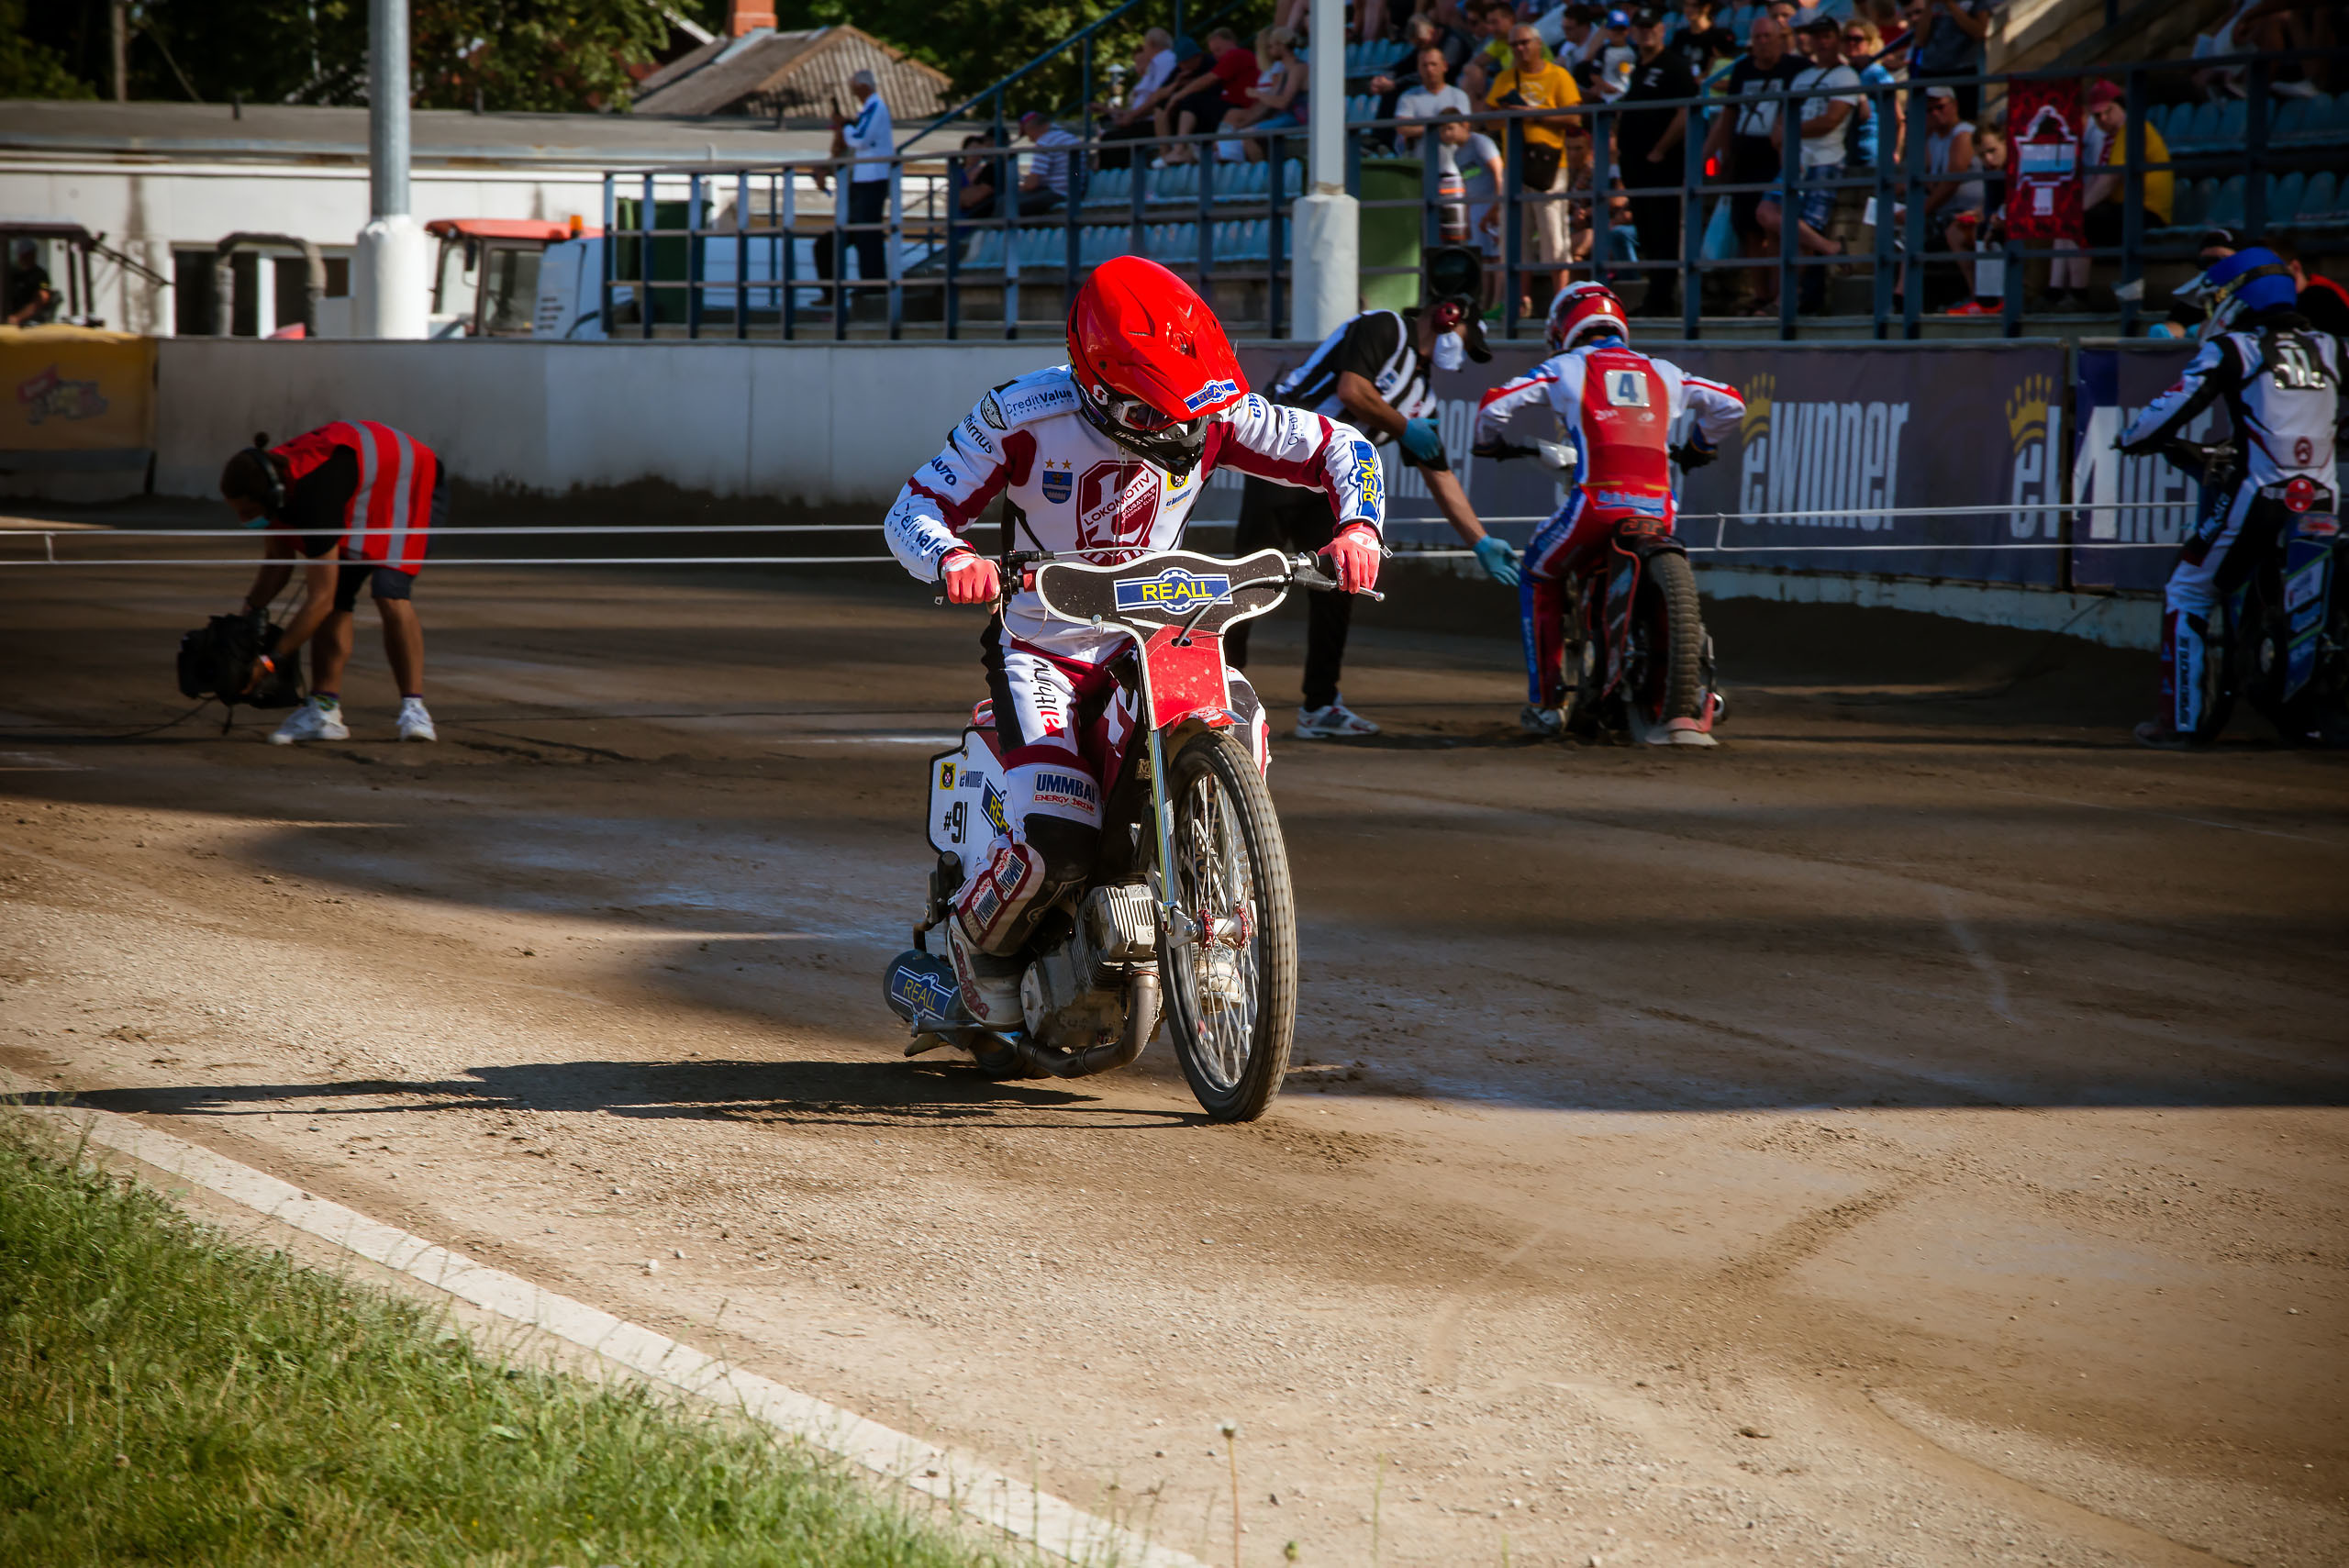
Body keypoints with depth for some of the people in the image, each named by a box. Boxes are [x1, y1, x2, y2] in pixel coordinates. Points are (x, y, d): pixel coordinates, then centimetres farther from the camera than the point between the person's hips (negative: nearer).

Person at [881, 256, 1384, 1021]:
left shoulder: (1216, 412, -11)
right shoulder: (1023, 416, -18)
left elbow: (1337, 449, -1)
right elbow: (914, 507, -16)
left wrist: (1357, 526, -22)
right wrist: (951, 557, -39)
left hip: (1151, 640, 4)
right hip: (1041, 648, -4)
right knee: (1058, 834, -26)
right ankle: (976, 936, 9)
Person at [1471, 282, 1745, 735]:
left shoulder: (1564, 368, 14)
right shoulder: (1663, 373, 24)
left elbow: (1495, 405, 6)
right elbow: (1730, 405, 26)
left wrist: (1488, 442, 29)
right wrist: (1697, 441, 45)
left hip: (1597, 502, -3)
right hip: (1658, 506, 3)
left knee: (1539, 578, 22)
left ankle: (1545, 701, 17)